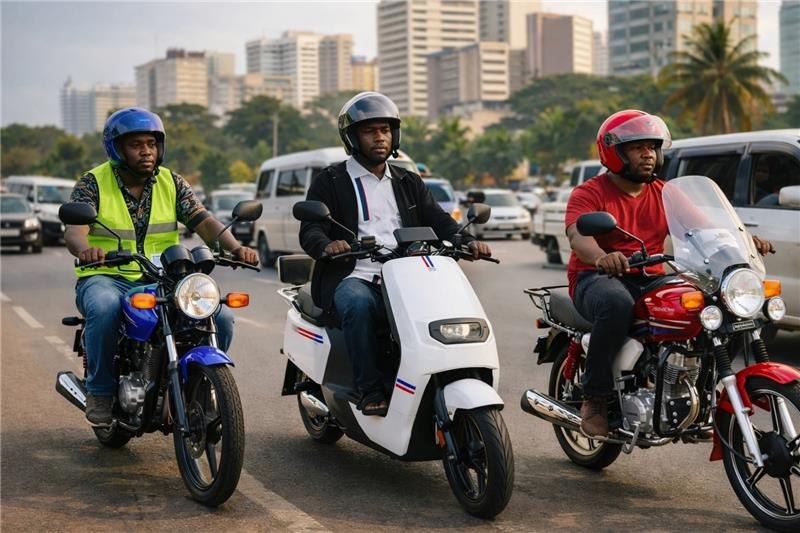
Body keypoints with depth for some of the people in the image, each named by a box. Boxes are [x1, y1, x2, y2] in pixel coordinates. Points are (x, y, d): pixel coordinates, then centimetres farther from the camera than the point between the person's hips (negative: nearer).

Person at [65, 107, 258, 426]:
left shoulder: (172, 183, 8)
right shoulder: (93, 184, -2)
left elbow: (204, 221, -4)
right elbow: (73, 231, -17)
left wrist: (235, 247, -24)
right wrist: (85, 248, -42)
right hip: (107, 278, -3)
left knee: (221, 318, -17)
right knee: (105, 308, -39)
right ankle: (100, 392, -16)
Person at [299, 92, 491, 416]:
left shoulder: (409, 183, 23)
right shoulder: (330, 182, 10)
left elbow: (438, 220, 13)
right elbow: (310, 231, -2)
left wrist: (467, 241, -9)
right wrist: (327, 246, -26)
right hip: (353, 278, -3)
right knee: (358, 304, -37)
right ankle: (369, 389, -28)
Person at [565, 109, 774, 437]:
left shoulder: (665, 195, 16)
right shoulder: (589, 194, -2)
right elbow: (579, 237, -21)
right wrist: (602, 257, -44)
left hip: (651, 280, 5)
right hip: (598, 277, -5)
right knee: (617, 305, -39)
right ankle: (594, 397, -23)